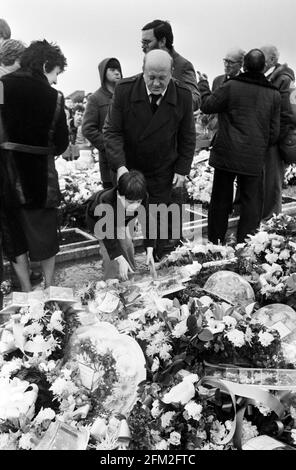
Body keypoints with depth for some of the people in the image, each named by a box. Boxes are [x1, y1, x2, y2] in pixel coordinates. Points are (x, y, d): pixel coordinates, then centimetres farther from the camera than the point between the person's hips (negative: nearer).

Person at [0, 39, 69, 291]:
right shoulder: (52, 96, -8)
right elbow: (61, 143, -4)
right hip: (37, 174, -2)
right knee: (44, 232, 17)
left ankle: (27, 292, 24)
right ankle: (49, 288, 29)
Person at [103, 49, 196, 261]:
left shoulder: (183, 95, -10)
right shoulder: (124, 89, -15)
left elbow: (187, 136, 2)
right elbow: (112, 131, -12)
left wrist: (182, 169, -3)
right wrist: (119, 165, -25)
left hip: (162, 172, 1)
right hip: (127, 166, 0)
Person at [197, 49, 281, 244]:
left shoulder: (231, 86, -7)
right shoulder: (274, 94, 2)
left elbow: (207, 105, 3)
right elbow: (274, 133, 4)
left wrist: (203, 84, 19)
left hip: (227, 154, 0)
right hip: (255, 158, 1)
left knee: (221, 199, 11)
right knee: (252, 203, 9)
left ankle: (215, 242, 21)